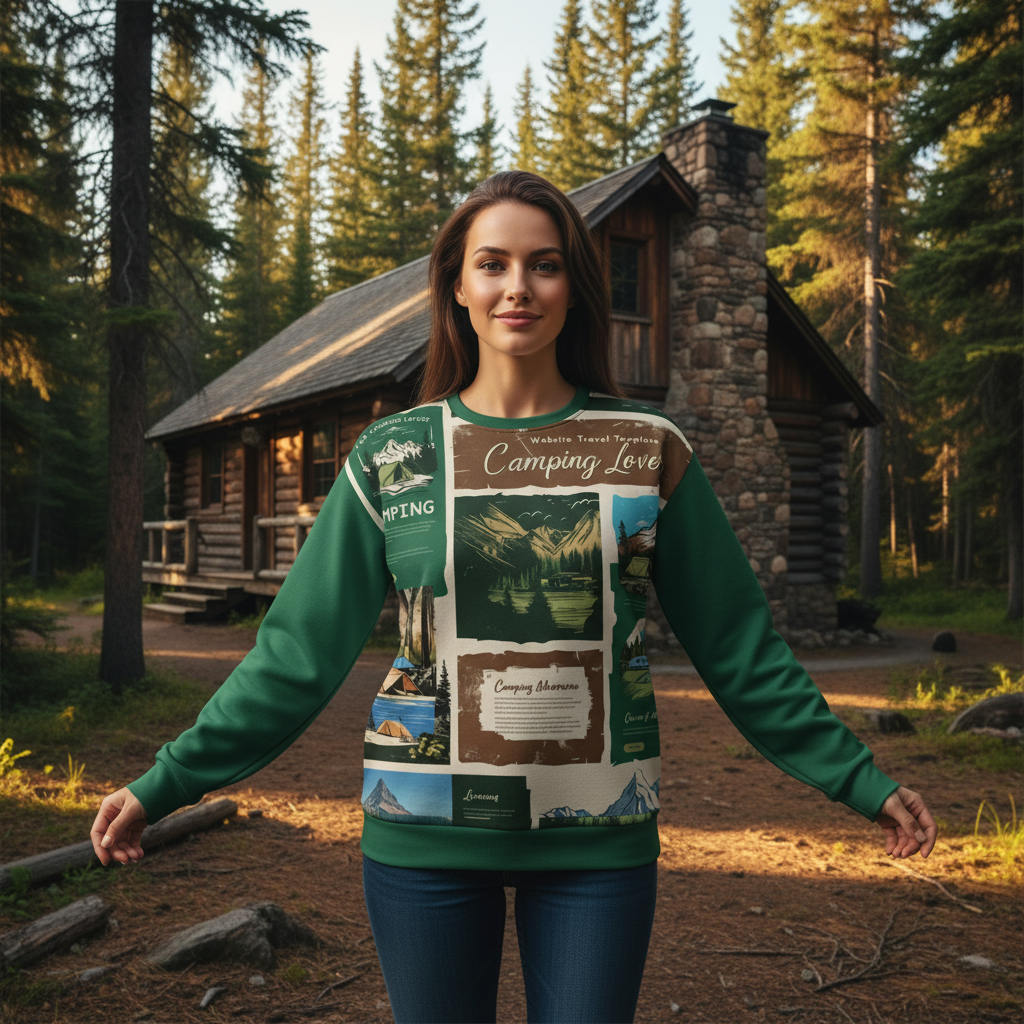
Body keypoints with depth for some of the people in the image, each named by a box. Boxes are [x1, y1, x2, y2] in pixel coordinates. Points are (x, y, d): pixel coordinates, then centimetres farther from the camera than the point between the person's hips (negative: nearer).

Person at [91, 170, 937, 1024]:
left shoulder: (649, 450, -1)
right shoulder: (390, 457, -1)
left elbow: (739, 646, 4)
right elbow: (299, 653, 0)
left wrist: (859, 780, 3)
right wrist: (166, 784, -3)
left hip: (598, 835, 0)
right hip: (425, 834, 1)